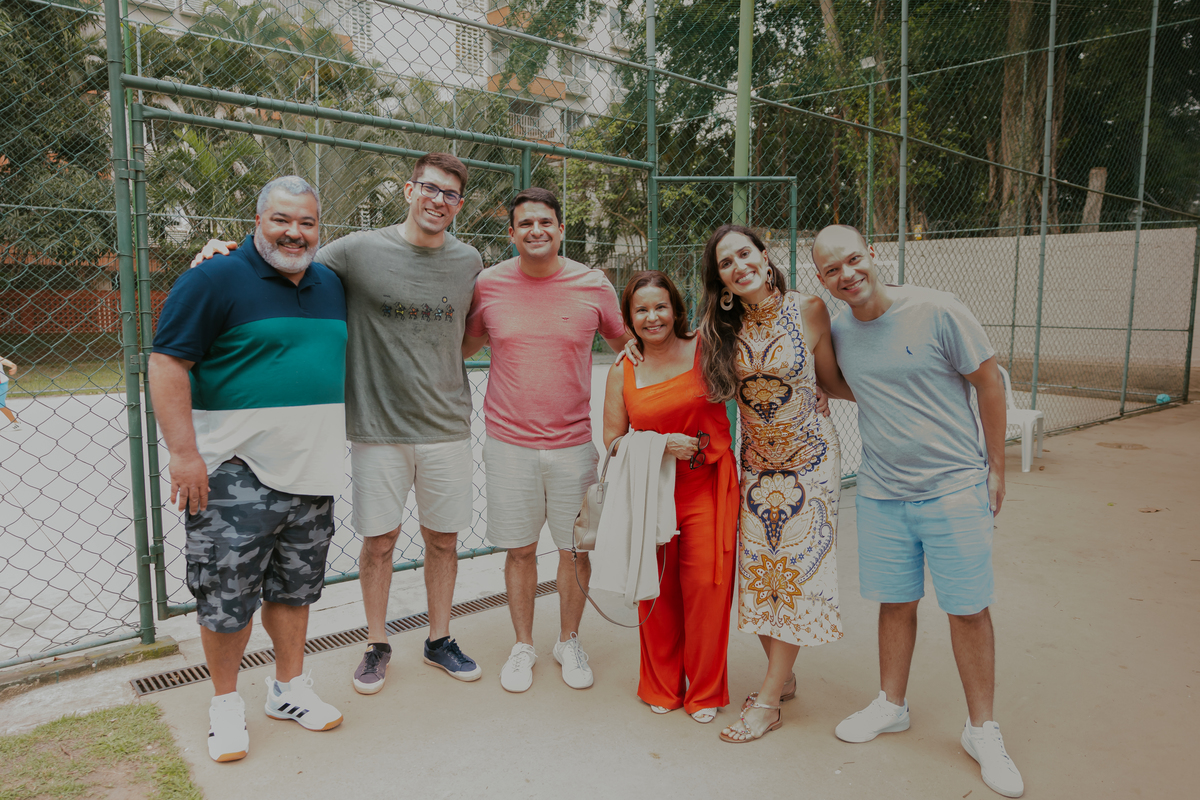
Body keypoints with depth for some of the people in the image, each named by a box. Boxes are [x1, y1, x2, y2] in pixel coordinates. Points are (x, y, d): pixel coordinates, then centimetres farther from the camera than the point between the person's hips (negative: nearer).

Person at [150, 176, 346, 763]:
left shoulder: (332, 285, 12)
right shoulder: (214, 280, -7)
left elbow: (346, 359, 24)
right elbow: (167, 364, -11)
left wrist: (336, 448, 19)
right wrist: (184, 453, -17)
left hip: (312, 470, 6)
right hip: (234, 476, -5)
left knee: (295, 585, 16)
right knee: (227, 593, 3)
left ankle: (289, 689, 33)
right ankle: (225, 703, 25)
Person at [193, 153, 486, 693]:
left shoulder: (469, 262, 4)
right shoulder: (358, 251, -5)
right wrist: (227, 257, -12)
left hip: (447, 426, 2)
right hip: (378, 426, -2)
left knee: (443, 540, 12)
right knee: (378, 542, 8)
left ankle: (439, 639, 31)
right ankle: (377, 644, 29)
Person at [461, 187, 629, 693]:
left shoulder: (594, 286, -2)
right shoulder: (488, 285, -1)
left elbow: (630, 347, 9)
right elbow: (462, 346, 15)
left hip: (574, 443, 0)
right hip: (509, 442, 0)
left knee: (576, 547, 9)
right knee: (519, 549, 10)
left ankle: (569, 642, 32)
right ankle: (523, 647, 30)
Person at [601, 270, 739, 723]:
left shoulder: (706, 350, -1)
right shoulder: (622, 372, 3)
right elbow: (613, 440, 2)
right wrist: (662, 444, -11)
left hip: (708, 487, -1)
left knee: (706, 588, -1)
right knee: (658, 592, 6)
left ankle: (705, 691, 21)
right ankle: (661, 687, 29)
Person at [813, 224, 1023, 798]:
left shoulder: (937, 311, -13)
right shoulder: (836, 330, 0)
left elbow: (989, 382, -6)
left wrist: (996, 467, -3)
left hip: (955, 487, -3)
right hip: (880, 492, 4)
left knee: (969, 609, 6)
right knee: (895, 602, 15)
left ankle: (982, 731, 24)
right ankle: (891, 706, 34)